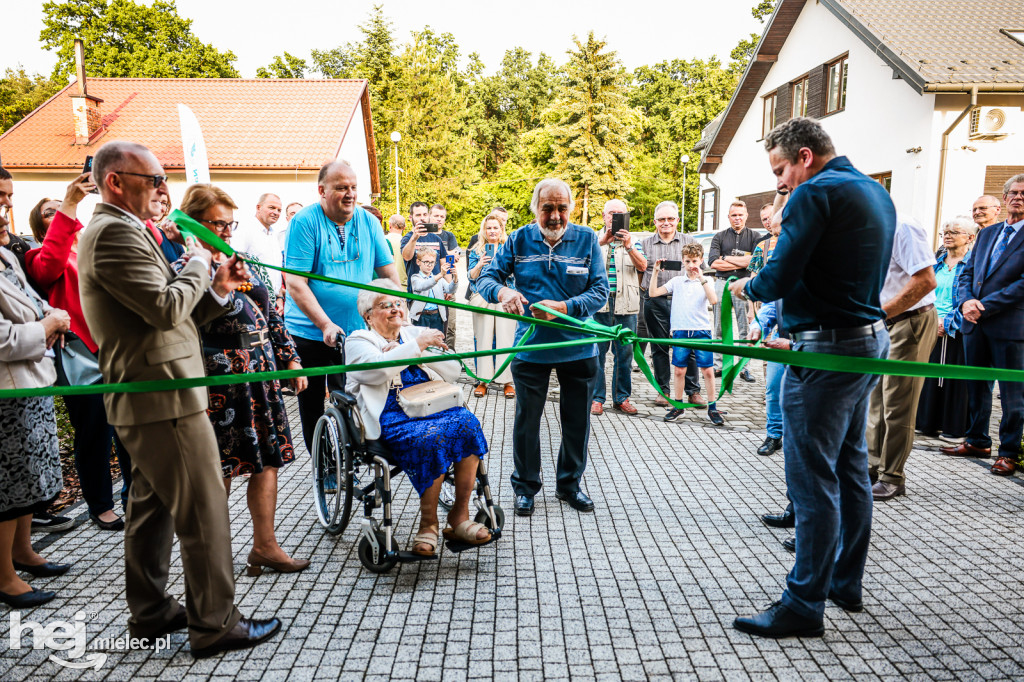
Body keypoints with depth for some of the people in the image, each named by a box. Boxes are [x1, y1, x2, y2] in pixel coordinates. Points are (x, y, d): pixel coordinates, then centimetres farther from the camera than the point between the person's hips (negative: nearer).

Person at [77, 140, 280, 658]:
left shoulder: (120, 232, 19)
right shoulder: (114, 233, -15)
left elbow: (168, 317, 18)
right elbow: (166, 308, -24)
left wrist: (218, 290, 5)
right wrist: (197, 265, -7)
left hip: (145, 400, 11)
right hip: (163, 400, -11)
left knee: (152, 506, 19)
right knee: (203, 512, -3)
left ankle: (151, 611, 33)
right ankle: (215, 624, 10)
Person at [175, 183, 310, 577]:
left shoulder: (245, 261, 14)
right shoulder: (186, 270, -5)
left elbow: (271, 315, 17)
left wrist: (290, 358, 14)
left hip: (263, 375, 6)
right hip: (221, 380, -6)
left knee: (268, 459, 9)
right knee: (219, 469, 4)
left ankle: (265, 545, 21)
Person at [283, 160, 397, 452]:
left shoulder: (367, 221, 3)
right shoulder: (304, 222, -11)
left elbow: (389, 271, 6)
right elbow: (295, 284, -16)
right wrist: (326, 325, -23)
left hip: (358, 331, 3)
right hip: (310, 332, -3)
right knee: (312, 408, 9)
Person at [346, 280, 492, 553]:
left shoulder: (416, 333, 23)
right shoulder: (358, 341, 10)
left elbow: (453, 371, 12)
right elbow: (376, 370, -14)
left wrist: (415, 355, 0)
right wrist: (415, 346, -13)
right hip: (392, 417, -4)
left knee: (467, 423, -26)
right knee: (431, 437, -34)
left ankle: (459, 516, -17)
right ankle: (428, 523, -14)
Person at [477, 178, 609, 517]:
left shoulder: (587, 240, -4)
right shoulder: (519, 240, -2)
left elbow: (600, 290, -9)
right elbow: (485, 278, -4)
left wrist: (562, 308, -25)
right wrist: (502, 291, -28)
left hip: (578, 346, 1)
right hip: (530, 346, 0)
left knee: (576, 420, 13)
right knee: (527, 419, 9)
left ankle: (569, 483, 34)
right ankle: (525, 487, 28)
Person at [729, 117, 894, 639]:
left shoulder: (815, 193, -13)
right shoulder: (876, 192, 17)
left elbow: (777, 280, -19)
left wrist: (746, 286, 2)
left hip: (828, 350, -10)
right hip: (870, 339, 10)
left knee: (813, 478, -3)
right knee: (851, 467, 18)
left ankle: (804, 606, 8)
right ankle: (846, 583, 32)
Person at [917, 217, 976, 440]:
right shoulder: (937, 262, 14)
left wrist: (947, 322, -16)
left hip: (956, 330, -5)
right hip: (932, 327, 6)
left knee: (954, 377, -1)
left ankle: (954, 427, 9)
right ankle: (929, 422, 18)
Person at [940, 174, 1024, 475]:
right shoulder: (987, 233, 15)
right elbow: (966, 273, 12)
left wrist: (984, 305, -16)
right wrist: (967, 301, -7)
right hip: (975, 323, 6)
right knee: (977, 386, 14)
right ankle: (978, 441, 27)